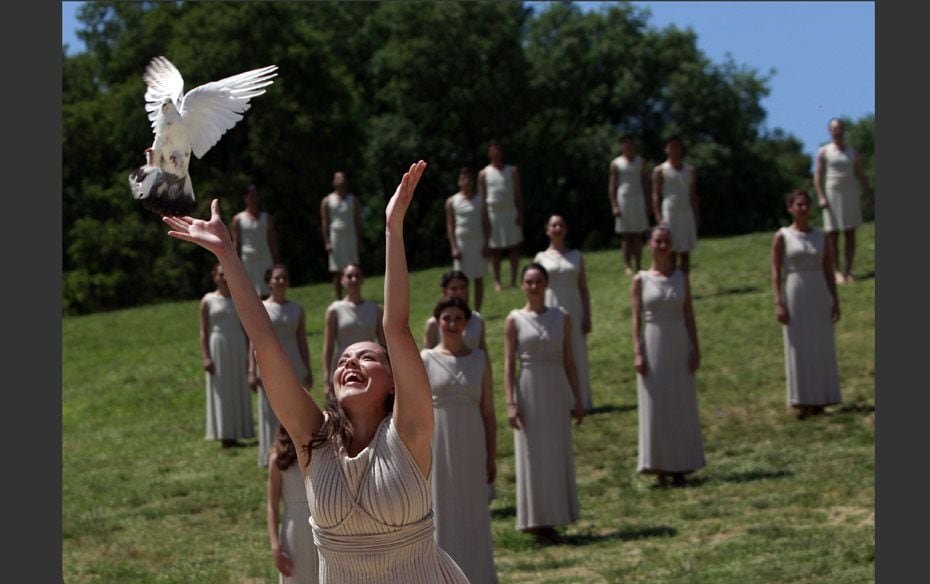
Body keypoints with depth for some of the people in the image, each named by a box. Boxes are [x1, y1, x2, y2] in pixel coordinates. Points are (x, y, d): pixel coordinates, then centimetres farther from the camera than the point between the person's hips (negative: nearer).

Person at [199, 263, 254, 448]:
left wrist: (249, 355, 6)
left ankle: (235, 435, 9)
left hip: (238, 347, 3)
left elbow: (246, 328, 11)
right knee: (221, 392, -3)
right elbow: (203, 331, -2)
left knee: (238, 390, 4)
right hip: (217, 347, -3)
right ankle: (224, 435, -1)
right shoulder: (208, 301, 1)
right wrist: (206, 357, -11)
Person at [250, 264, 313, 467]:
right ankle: (271, 456, 3)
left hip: (293, 366, 2)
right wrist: (252, 371, -8)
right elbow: (254, 341, -1)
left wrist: (308, 370, 8)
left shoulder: (297, 309, 9)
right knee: (271, 412, -1)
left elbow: (302, 342, 11)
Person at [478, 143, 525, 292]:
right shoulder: (484, 174, 6)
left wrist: (520, 214, -3)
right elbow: (482, 197, 5)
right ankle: (497, 281, 4)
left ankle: (513, 280, 3)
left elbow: (518, 194, 6)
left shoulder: (512, 171, 8)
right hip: (493, 213, -1)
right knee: (495, 249, 0)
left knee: (514, 246, -1)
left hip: (511, 213, 1)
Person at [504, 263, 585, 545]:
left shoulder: (562, 318, 6)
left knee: (558, 455, 5)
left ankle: (551, 521, 13)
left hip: (557, 390, 3)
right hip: (528, 389, -3)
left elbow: (568, 360, 8)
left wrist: (577, 398, 4)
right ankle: (537, 522, 5)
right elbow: (509, 364, -4)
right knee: (532, 456, 0)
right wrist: (510, 403, -12)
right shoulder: (514, 320, -1)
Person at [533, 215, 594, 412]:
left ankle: (581, 401, 10)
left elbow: (584, 288, 8)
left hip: (574, 310, 2)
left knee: (578, 356, 3)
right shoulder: (541, 258, 3)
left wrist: (587, 316, 1)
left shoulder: (576, 257, 9)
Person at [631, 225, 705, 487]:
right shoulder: (641, 280, 0)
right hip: (653, 345, -2)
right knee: (655, 407, 1)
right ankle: (659, 468, 6)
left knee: (682, 406, 4)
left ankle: (679, 468, 12)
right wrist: (637, 352, -10)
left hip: (679, 346, 2)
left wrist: (696, 348, -1)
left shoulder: (681, 277, 5)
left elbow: (689, 315, 5)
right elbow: (636, 318, -2)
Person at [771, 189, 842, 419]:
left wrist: (835, 301, 2)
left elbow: (828, 271, 8)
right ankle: (802, 402, 1)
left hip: (820, 296, 3)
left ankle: (819, 400, 12)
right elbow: (776, 272, -4)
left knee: (822, 347, 4)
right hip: (795, 295, -3)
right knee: (798, 349, -2)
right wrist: (779, 303, -12)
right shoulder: (782, 237, -1)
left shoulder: (822, 238, 7)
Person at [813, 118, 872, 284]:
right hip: (832, 194, -2)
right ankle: (837, 271, -1)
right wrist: (821, 196, -13)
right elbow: (818, 175, -2)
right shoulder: (823, 152, 3)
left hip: (851, 194, 3)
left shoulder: (853, 152, 10)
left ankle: (848, 270, 2)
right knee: (833, 234, -5)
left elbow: (861, 175, 11)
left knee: (850, 234, 0)